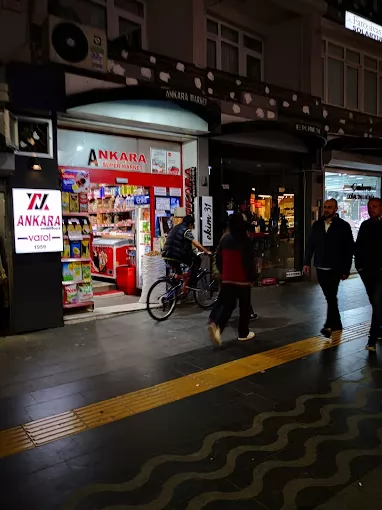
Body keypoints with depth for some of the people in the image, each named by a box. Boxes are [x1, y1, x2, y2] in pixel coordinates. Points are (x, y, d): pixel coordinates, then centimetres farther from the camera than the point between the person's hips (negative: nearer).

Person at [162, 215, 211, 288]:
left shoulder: (175, 228, 21)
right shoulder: (186, 231, -4)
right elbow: (197, 244, -9)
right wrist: (207, 252, 2)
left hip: (166, 254, 8)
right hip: (176, 255, -8)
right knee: (197, 260, 6)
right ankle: (192, 284, 3)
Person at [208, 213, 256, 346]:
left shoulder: (225, 239, 4)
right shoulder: (245, 241, -12)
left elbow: (218, 258, 11)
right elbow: (249, 262, -14)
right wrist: (251, 278, -2)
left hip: (227, 279, 5)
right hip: (243, 279, -4)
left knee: (227, 305, 9)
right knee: (244, 306, 10)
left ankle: (216, 325, -14)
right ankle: (243, 333, 18)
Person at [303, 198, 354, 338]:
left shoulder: (343, 226, -4)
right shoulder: (317, 224, 6)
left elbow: (349, 249, -4)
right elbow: (310, 244, 9)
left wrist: (346, 269, -7)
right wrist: (307, 262, 3)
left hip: (335, 268, -4)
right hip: (320, 268, 4)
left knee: (331, 297, -8)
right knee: (330, 297, 13)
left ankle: (329, 325, -6)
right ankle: (336, 323, 25)